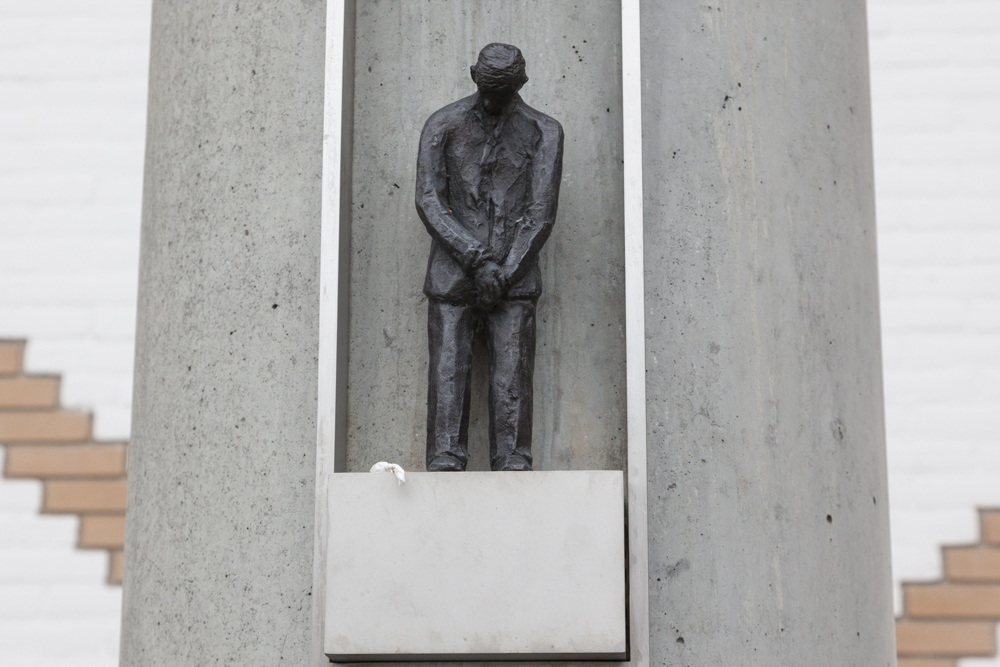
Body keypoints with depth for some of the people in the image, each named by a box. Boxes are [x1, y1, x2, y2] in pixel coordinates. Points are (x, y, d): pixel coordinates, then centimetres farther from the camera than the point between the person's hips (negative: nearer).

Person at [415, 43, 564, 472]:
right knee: (447, 376, -8)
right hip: (452, 272, 0)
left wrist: (505, 273, -8)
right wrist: (477, 260, -13)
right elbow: (429, 202, -3)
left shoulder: (542, 132, 7)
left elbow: (541, 214, 1)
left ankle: (512, 467, -8)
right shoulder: (443, 126, 7)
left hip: (514, 275, 0)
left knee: (512, 380, -8)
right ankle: (445, 467, -10)